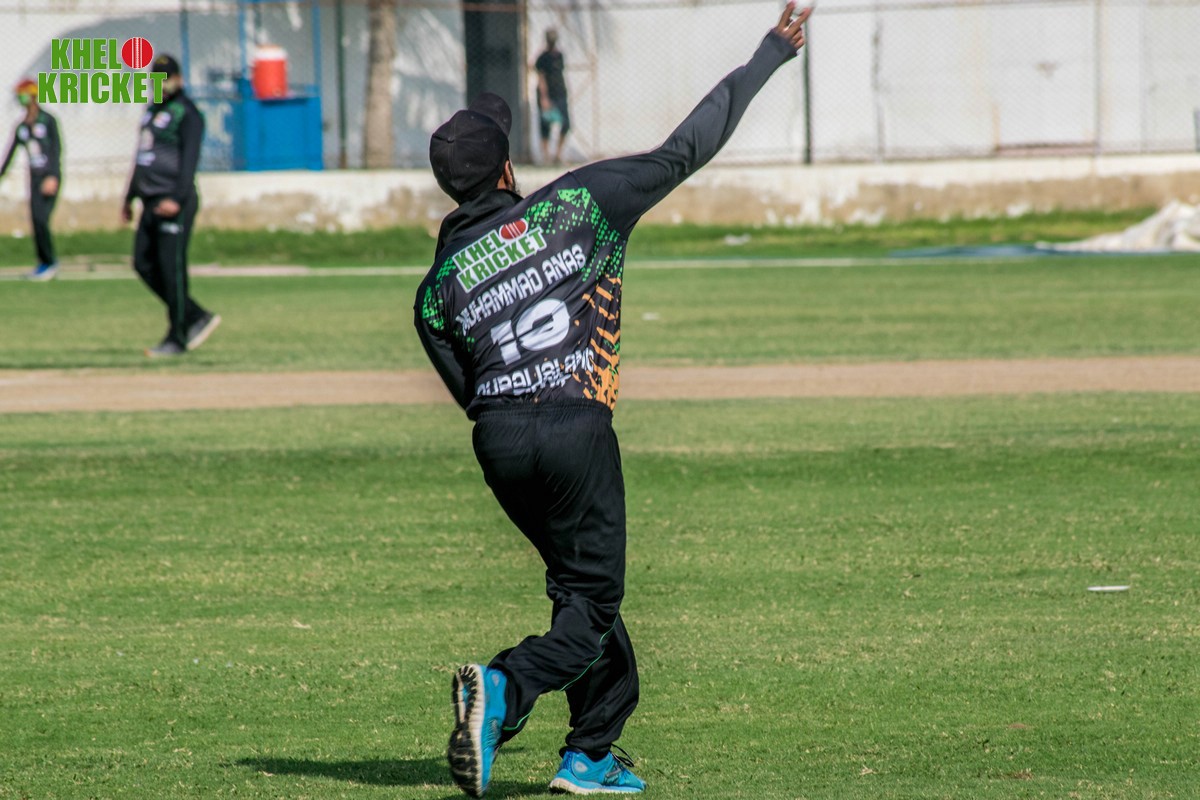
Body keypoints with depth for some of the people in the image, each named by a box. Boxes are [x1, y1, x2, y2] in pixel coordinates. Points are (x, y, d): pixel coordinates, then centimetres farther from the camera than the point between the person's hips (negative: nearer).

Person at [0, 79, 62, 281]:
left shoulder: (47, 120, -7)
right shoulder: (22, 126, 9)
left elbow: (57, 148, -13)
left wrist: (53, 177, -22)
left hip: (49, 176, -6)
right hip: (34, 178, 6)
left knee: (42, 219, -14)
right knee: (35, 220, 2)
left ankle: (51, 263, -3)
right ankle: (43, 264, 9)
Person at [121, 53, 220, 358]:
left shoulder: (186, 113, -8)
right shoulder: (152, 111, 19)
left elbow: (189, 159, -17)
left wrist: (177, 198, -27)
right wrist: (129, 198, 25)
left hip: (176, 204, -9)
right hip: (151, 203, 9)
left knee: (171, 267, -8)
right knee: (144, 264, 8)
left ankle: (177, 339, -2)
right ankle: (197, 318, 15)